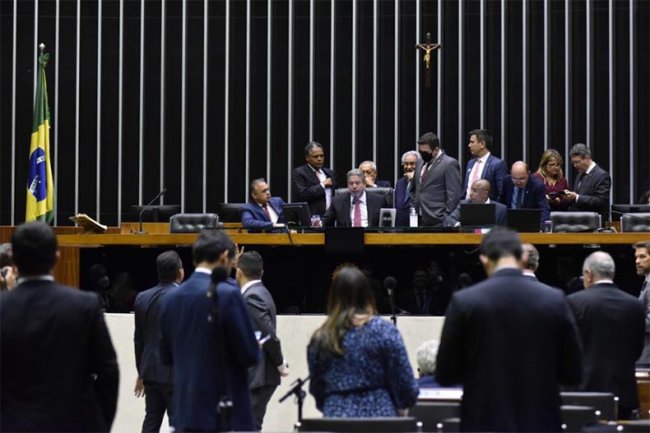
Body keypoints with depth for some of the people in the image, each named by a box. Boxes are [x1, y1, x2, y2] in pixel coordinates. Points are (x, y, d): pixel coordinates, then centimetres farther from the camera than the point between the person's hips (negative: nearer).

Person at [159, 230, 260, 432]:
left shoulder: (171, 298, 7)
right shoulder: (227, 294, -13)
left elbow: (166, 357, 13)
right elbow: (250, 355, -11)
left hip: (185, 409, 6)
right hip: (226, 411, -6)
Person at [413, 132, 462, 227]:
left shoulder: (449, 164, -10)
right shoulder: (420, 162, 15)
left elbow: (454, 196, -12)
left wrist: (446, 220, -13)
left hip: (438, 222, -7)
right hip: (422, 221, 7)